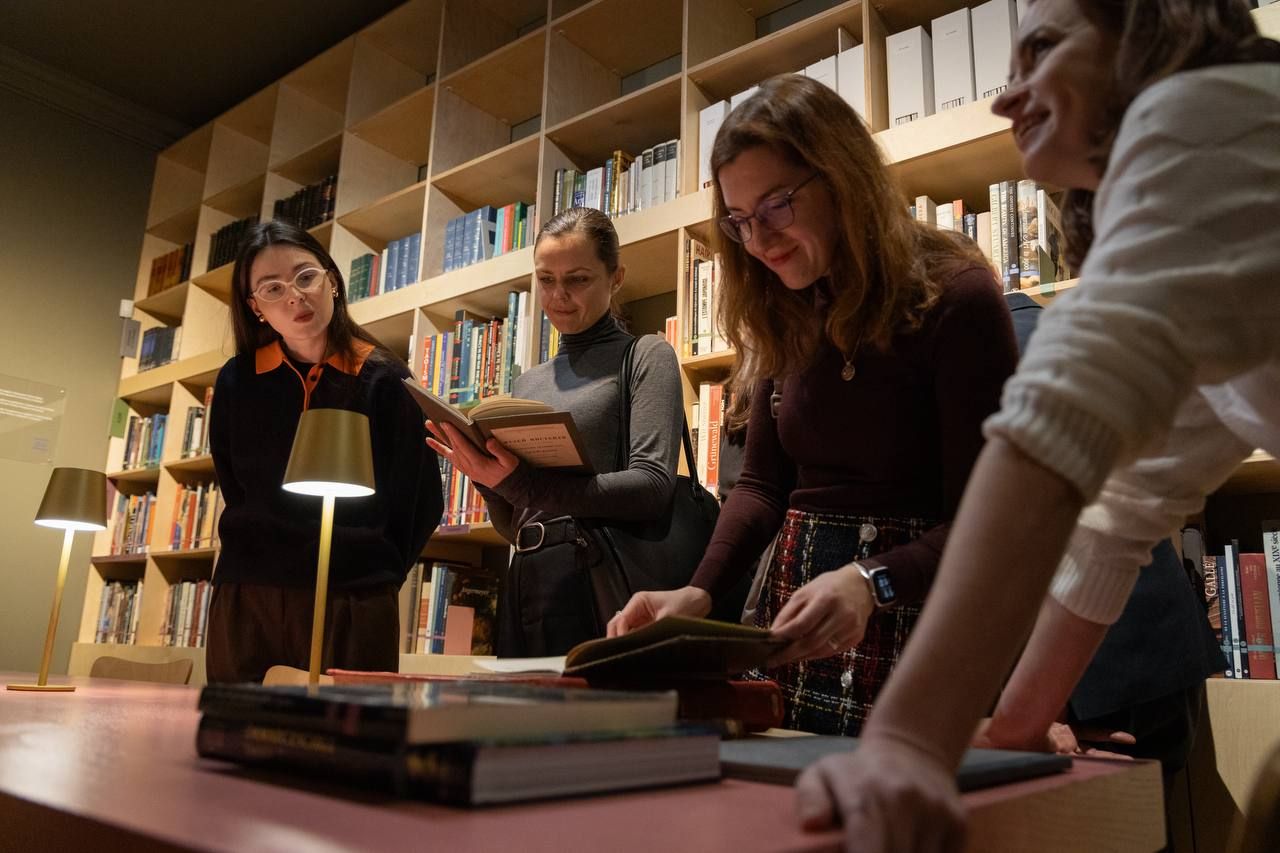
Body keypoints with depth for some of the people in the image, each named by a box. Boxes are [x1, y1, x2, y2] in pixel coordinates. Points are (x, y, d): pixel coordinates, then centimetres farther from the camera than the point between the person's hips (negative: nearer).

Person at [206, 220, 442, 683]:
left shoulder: (384, 379, -4)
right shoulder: (236, 382, 3)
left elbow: (418, 500, 0)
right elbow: (236, 493, 12)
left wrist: (374, 574, 3)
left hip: (354, 604, -2)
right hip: (245, 597, 2)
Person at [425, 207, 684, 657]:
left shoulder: (645, 356, 1)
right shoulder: (528, 382, 16)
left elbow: (653, 485, -14)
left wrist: (522, 484, -24)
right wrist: (485, 476, -4)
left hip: (603, 584, -5)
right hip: (526, 586, 5)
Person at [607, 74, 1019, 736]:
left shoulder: (954, 297, -13)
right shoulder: (789, 315, 7)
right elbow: (762, 482, 6)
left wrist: (869, 581, -32)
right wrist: (699, 592, -9)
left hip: (915, 626, -5)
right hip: (792, 621, 6)